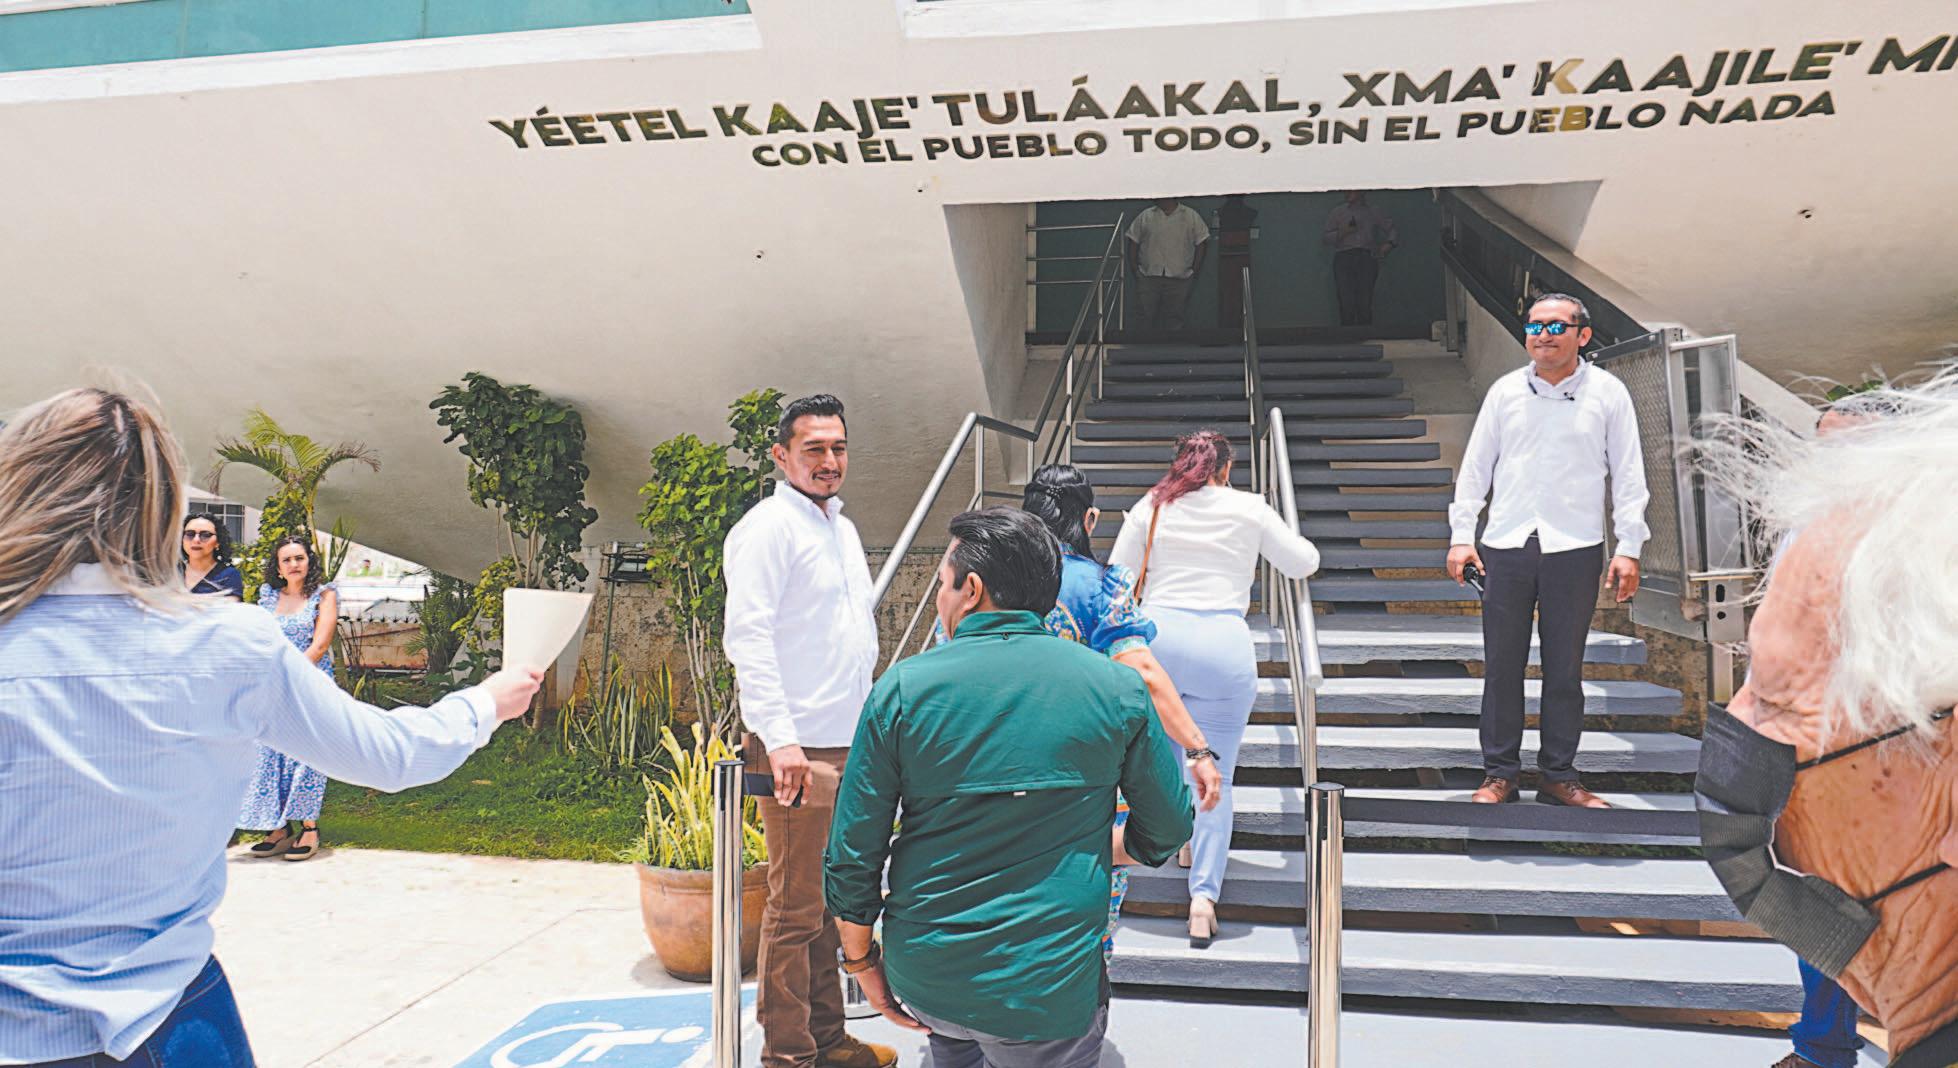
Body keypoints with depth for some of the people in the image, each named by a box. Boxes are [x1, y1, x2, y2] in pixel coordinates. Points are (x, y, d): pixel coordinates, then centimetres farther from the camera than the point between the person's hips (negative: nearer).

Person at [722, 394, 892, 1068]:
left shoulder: (841, 527, 18)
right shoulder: (769, 526, -9)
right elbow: (747, 636, -17)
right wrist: (780, 738, -24)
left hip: (848, 746, 9)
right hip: (799, 749, -8)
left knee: (829, 903, 16)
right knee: (796, 907, -3)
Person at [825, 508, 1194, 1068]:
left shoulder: (902, 689, -9)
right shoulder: (1117, 690, -7)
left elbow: (850, 858, -5)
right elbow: (1168, 828, 4)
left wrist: (862, 962, 9)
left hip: (922, 981, 3)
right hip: (1050, 993, -2)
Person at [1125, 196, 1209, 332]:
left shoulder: (1191, 216, 6)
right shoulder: (1145, 216, 7)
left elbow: (1201, 242, 7)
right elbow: (1133, 242, 10)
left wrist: (1195, 270, 2)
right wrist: (1134, 269, 2)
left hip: (1179, 278, 0)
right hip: (1148, 276, 0)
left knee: (1174, 319, 3)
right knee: (1146, 317, -3)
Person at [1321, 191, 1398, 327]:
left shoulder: (1374, 212, 20)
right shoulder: (1337, 212, 20)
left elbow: (1393, 230, 22)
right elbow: (1324, 236, 12)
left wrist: (1389, 244, 3)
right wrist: (1341, 233, -5)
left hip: (1367, 258, 0)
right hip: (1344, 258, 0)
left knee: (1365, 303, -13)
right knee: (1347, 304, -13)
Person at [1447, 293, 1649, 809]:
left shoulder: (1607, 393, 5)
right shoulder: (1506, 390, 8)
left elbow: (1628, 475, 6)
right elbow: (1475, 466, 12)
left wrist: (1628, 548, -1)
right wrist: (1461, 535, 5)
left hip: (1575, 548, -1)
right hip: (1506, 546, 1)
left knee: (1564, 669, 6)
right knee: (1501, 666, 4)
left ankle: (1558, 776, 18)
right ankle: (1499, 774, 14)